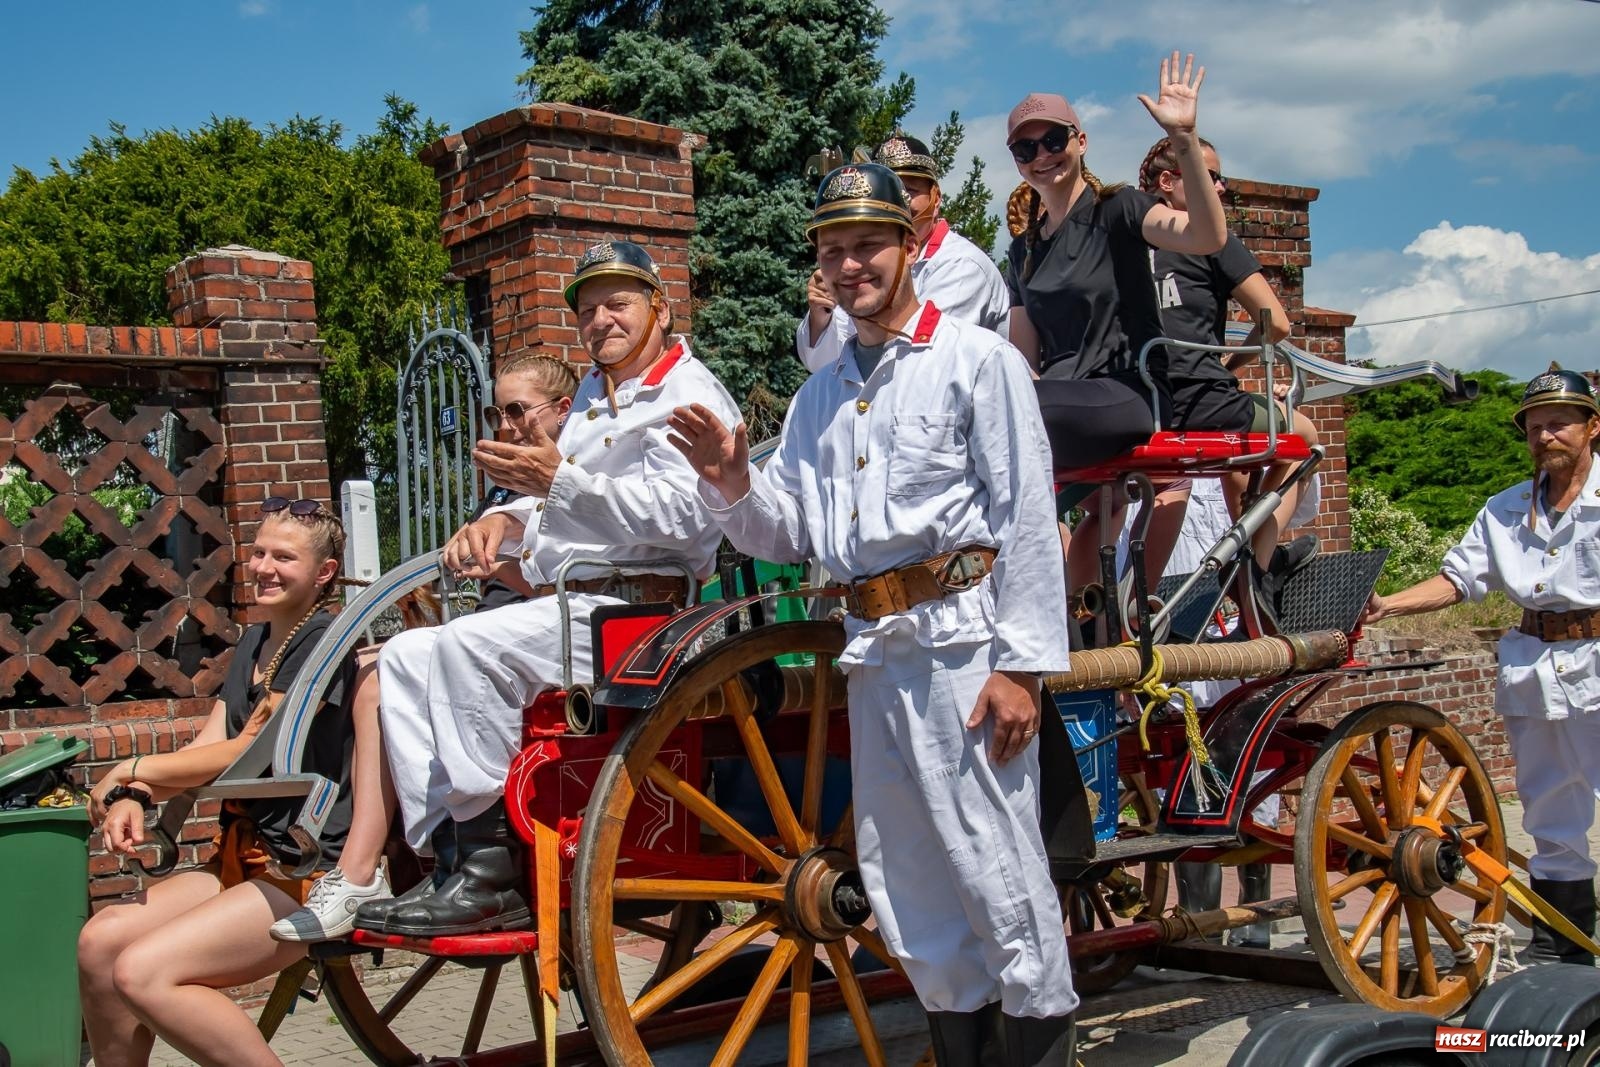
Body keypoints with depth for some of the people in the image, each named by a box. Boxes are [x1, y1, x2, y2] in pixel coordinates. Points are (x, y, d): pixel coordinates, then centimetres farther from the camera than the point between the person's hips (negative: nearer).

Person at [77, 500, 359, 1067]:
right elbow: (205, 748, 10)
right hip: (244, 858, 9)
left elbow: (246, 752, -14)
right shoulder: (254, 643, 16)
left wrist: (130, 770, -3)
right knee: (99, 939, -2)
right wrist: (134, 796, -9)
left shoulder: (325, 640, -13)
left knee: (144, 971, -20)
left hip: (308, 873, -9)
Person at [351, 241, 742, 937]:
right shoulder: (594, 394, 26)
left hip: (630, 611, -10)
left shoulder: (688, 395, -4)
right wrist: (501, 519, 9)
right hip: (560, 602, 10)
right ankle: (448, 847, -11)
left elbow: (680, 516, -19)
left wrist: (560, 479, -25)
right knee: (406, 655, -1)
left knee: (470, 642, -29)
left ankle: (492, 875, -24)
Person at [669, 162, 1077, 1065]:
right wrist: (733, 483, -4)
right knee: (906, 888, 12)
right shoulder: (819, 399, 18)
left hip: (963, 642, -6)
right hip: (874, 654, 7)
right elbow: (788, 534, 16)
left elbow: (1027, 519, -7)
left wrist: (1024, 664, -13)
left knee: (998, 870, -4)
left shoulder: (978, 360, 0)